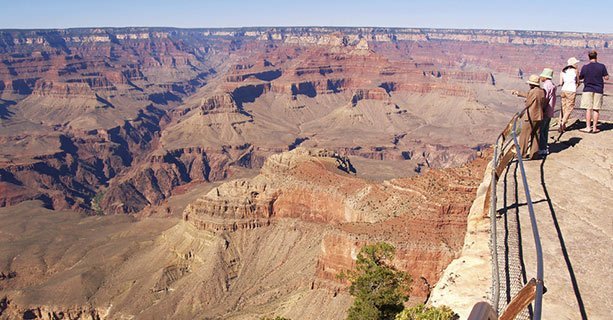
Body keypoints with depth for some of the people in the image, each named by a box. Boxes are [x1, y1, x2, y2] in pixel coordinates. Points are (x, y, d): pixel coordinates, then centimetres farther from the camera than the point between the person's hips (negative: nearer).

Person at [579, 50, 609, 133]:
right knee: (596, 110, 5)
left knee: (588, 109, 1)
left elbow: (580, 77, 6)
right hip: (598, 90, 1)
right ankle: (594, 127, 9)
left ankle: (588, 127, 0)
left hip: (588, 90, -1)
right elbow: (606, 77, 0)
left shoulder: (585, 67, -4)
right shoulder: (602, 66, -4)